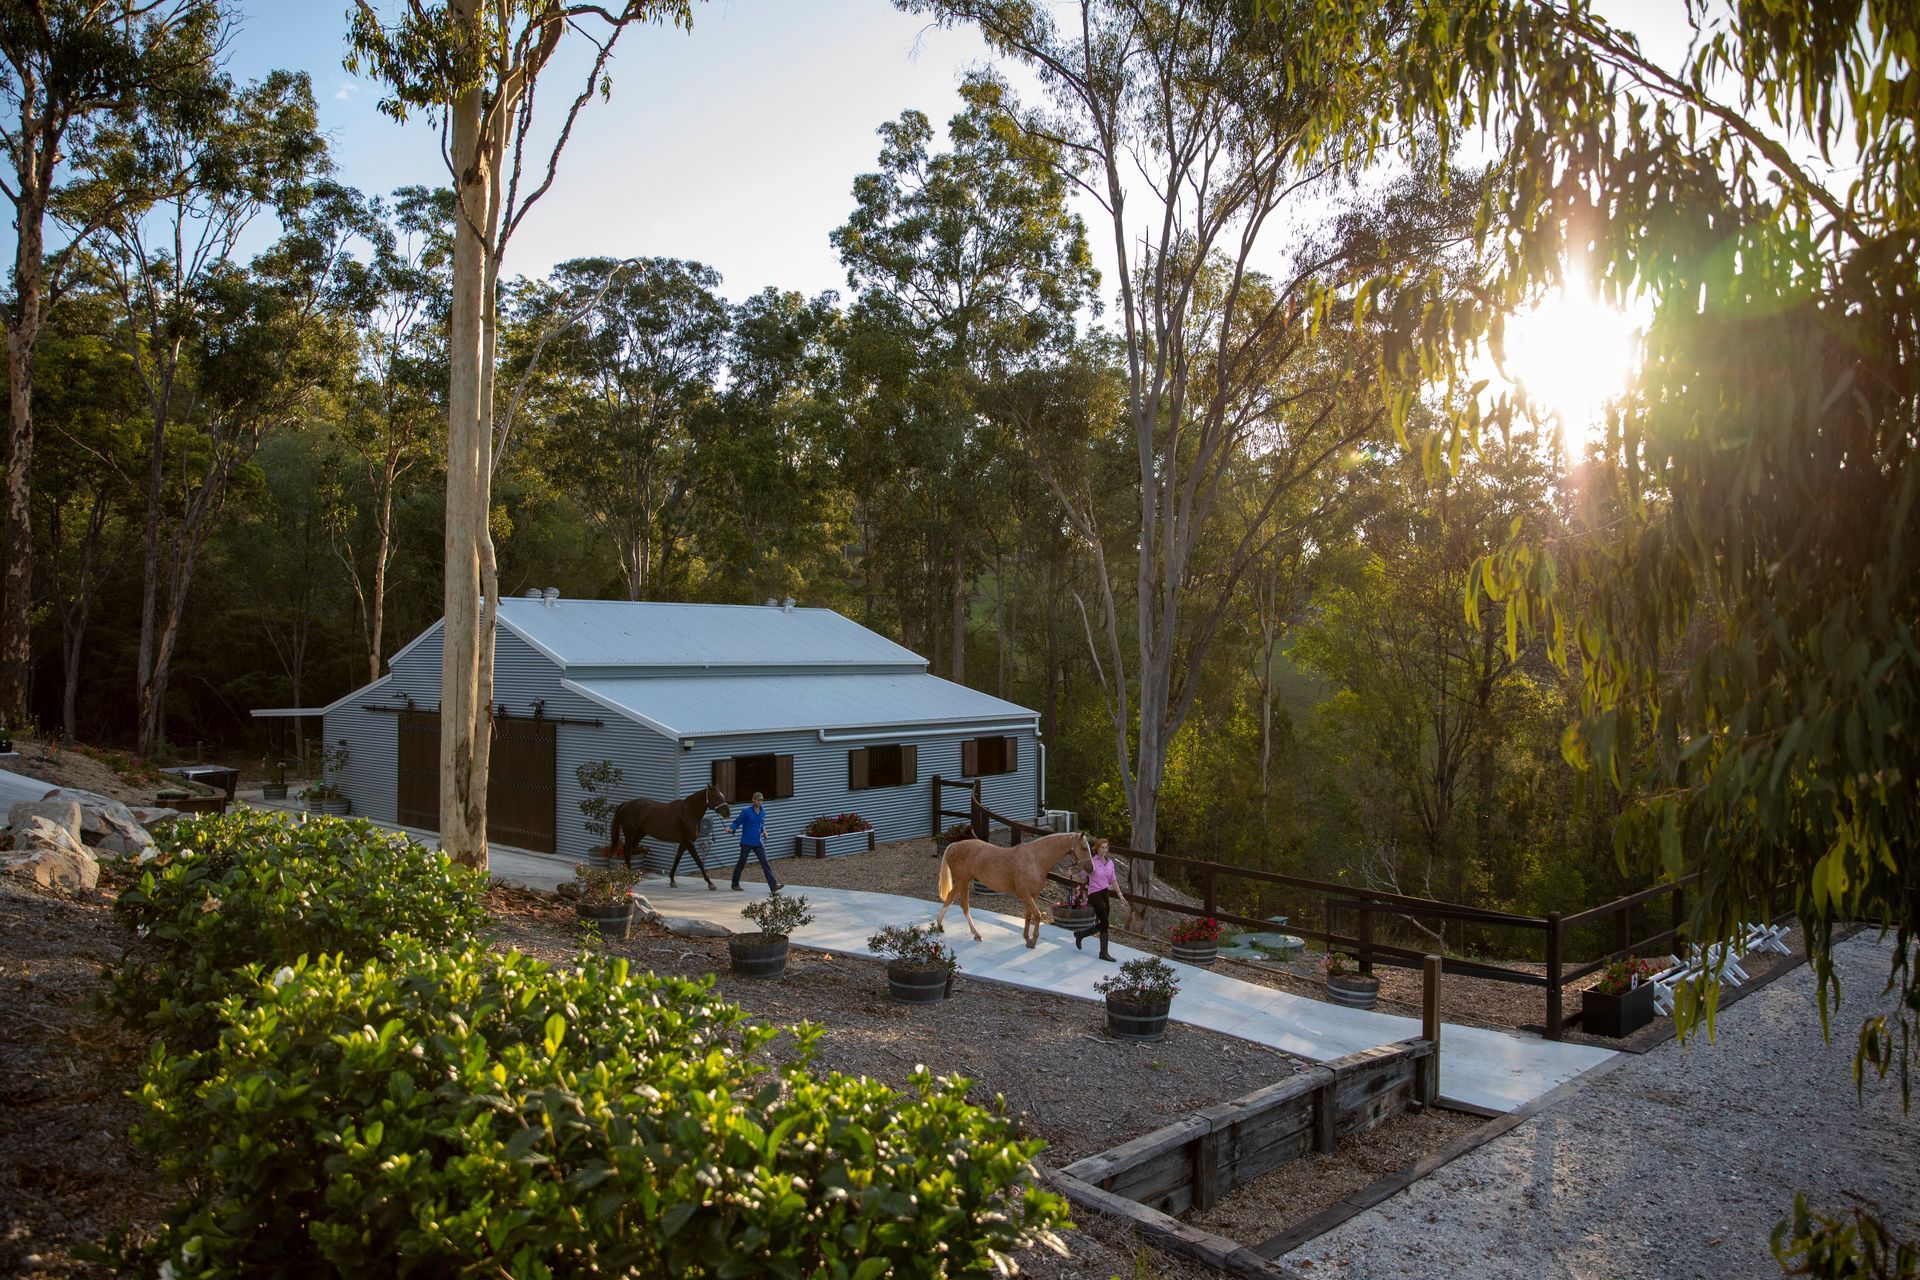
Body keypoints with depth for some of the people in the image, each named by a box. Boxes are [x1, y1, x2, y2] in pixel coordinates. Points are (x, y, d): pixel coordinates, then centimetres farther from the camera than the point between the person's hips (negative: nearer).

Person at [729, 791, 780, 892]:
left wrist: (764, 831, 4)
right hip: (746, 843, -4)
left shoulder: (762, 811, 6)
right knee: (741, 863, 9)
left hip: (758, 843, 4)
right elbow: (737, 822, -6)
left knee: (765, 863, -6)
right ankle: (735, 884, 29)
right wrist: (731, 829, -25)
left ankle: (773, 885, -12)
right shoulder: (746, 811, -10)